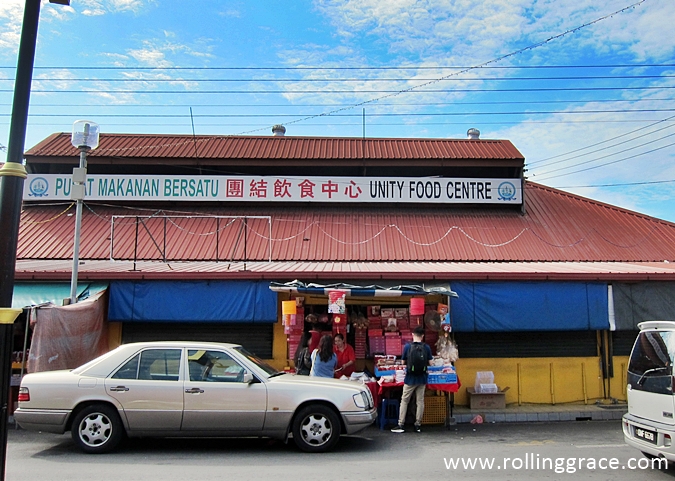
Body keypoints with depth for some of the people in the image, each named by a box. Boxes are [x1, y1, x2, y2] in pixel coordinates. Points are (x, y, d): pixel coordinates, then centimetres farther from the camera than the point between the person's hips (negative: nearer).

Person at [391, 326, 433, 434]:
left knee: (404, 401, 7)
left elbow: (404, 361, 2)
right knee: (420, 401, 10)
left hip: (410, 379, -2)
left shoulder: (407, 347, -7)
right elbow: (430, 363, -1)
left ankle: (401, 425, 8)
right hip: (422, 378, 2)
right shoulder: (426, 348, -4)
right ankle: (418, 425, 15)